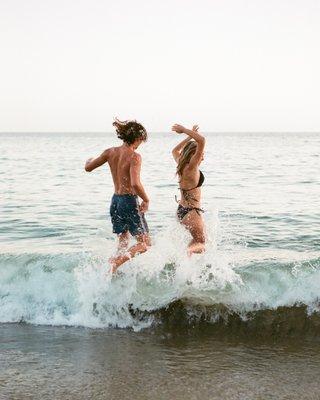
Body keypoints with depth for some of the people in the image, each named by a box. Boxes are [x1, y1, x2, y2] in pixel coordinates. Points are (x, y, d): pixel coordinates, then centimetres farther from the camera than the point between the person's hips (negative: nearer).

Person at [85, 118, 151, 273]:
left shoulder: (110, 152, 0)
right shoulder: (134, 156, -18)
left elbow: (88, 168, 11)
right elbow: (135, 184, -29)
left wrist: (89, 160, 34)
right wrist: (146, 200, -13)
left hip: (115, 201, 7)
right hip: (129, 202, -7)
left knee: (123, 239, 24)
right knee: (144, 243, 4)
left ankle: (116, 269, 15)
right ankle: (116, 261, -16)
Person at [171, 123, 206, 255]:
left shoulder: (181, 165, 3)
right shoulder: (192, 167, -19)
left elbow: (175, 151, 28)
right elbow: (202, 141, -29)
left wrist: (189, 136, 24)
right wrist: (184, 129, -21)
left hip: (181, 210, 9)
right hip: (191, 212, -9)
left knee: (197, 240, 26)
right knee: (201, 242, 3)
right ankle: (188, 250, -25)